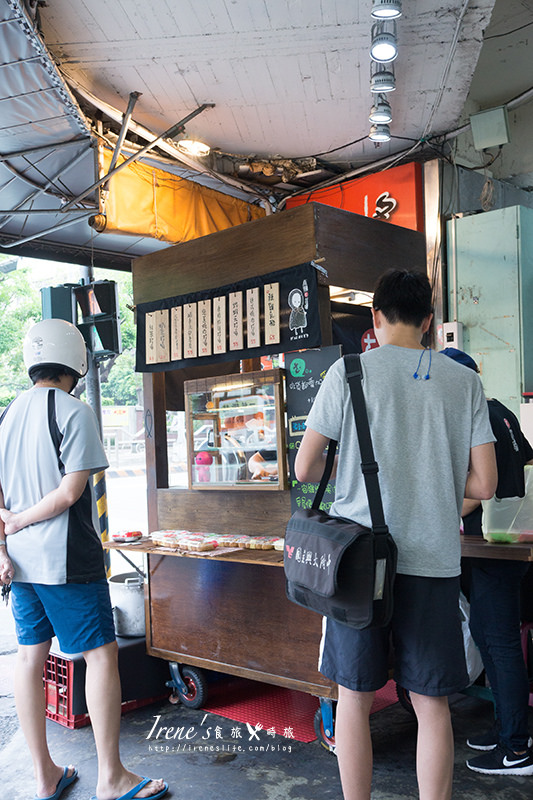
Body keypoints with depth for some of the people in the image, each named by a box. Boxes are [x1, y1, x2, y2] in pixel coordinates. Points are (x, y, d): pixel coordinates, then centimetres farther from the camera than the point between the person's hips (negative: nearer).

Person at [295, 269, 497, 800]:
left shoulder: (350, 371, -2)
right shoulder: (464, 380, 4)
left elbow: (304, 469, -2)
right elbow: (483, 484, 2)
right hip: (433, 558, 2)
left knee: (355, 696, 11)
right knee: (432, 703, 12)